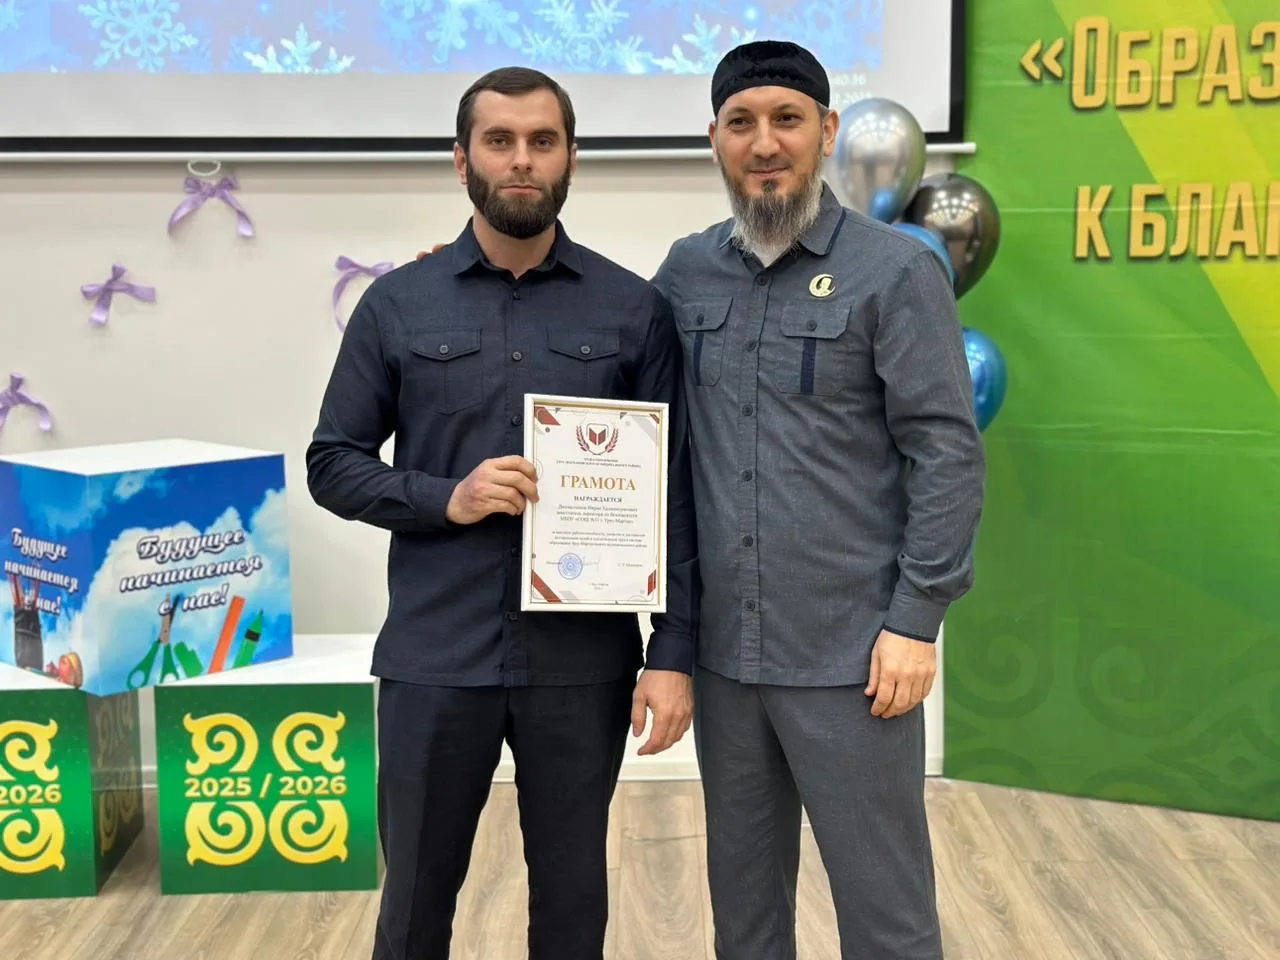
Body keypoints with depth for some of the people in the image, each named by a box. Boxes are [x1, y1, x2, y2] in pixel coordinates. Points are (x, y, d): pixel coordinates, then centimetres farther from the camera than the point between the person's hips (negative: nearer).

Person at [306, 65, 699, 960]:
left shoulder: (635, 308, 1)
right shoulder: (398, 304, 3)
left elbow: (674, 492, 0)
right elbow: (332, 463, 5)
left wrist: (674, 651, -7)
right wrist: (445, 497, -13)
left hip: (583, 661, 0)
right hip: (433, 659, 0)